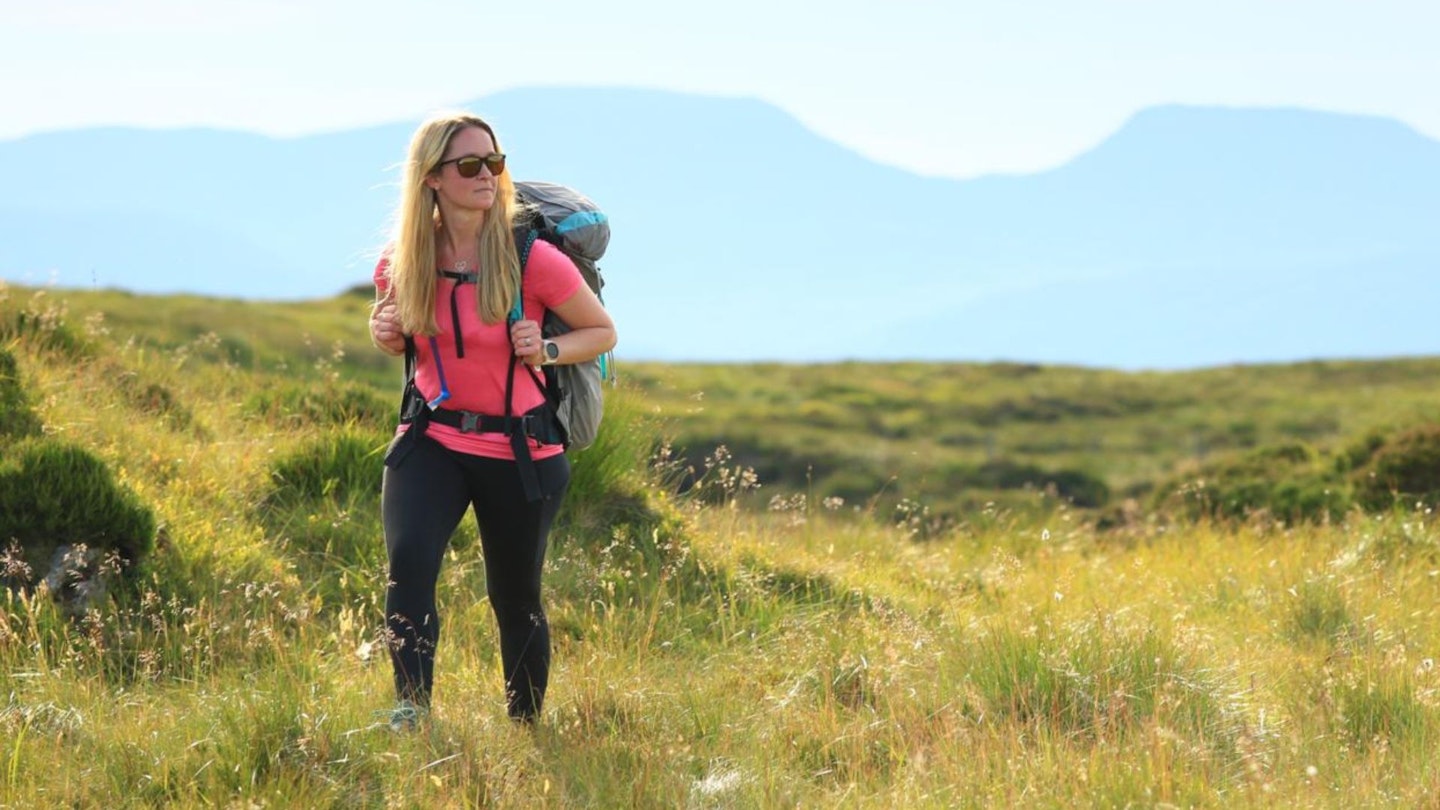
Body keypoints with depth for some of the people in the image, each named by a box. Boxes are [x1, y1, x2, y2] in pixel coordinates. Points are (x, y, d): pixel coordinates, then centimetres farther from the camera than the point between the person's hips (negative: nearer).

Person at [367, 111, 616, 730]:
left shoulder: (531, 261, -14)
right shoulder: (401, 263, -5)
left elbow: (603, 332, -1)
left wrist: (547, 351, -20)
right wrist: (386, 334, -7)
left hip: (519, 449, -2)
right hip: (432, 439, 2)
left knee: (515, 597, 11)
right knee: (408, 560, -25)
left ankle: (525, 728, 31)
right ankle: (412, 704, -19)